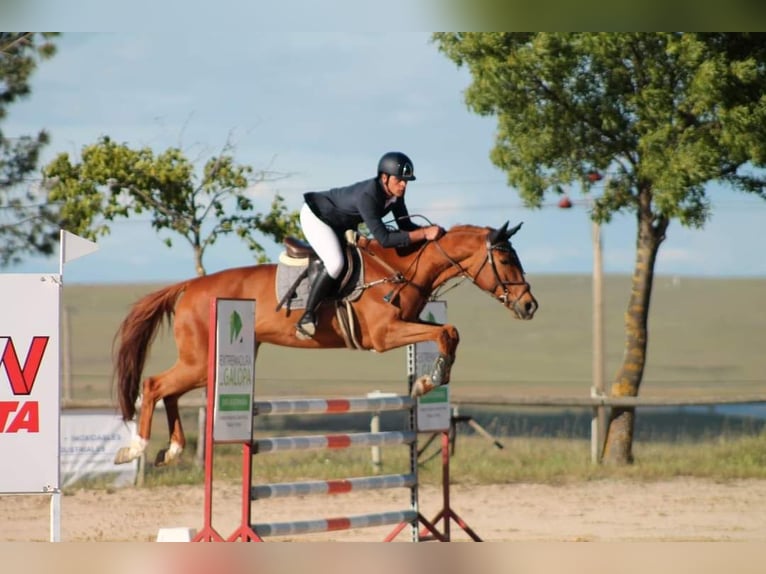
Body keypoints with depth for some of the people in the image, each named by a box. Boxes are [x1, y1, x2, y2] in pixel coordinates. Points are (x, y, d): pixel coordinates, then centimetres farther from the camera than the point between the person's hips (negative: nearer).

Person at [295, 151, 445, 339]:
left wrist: (431, 230, -22)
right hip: (315, 216, -10)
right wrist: (424, 234, -45)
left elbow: (405, 226, -3)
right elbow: (384, 239, -43)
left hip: (341, 225, 10)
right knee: (335, 263, -29)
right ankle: (307, 317, -20)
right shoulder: (367, 196, -39)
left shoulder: (396, 194, -15)